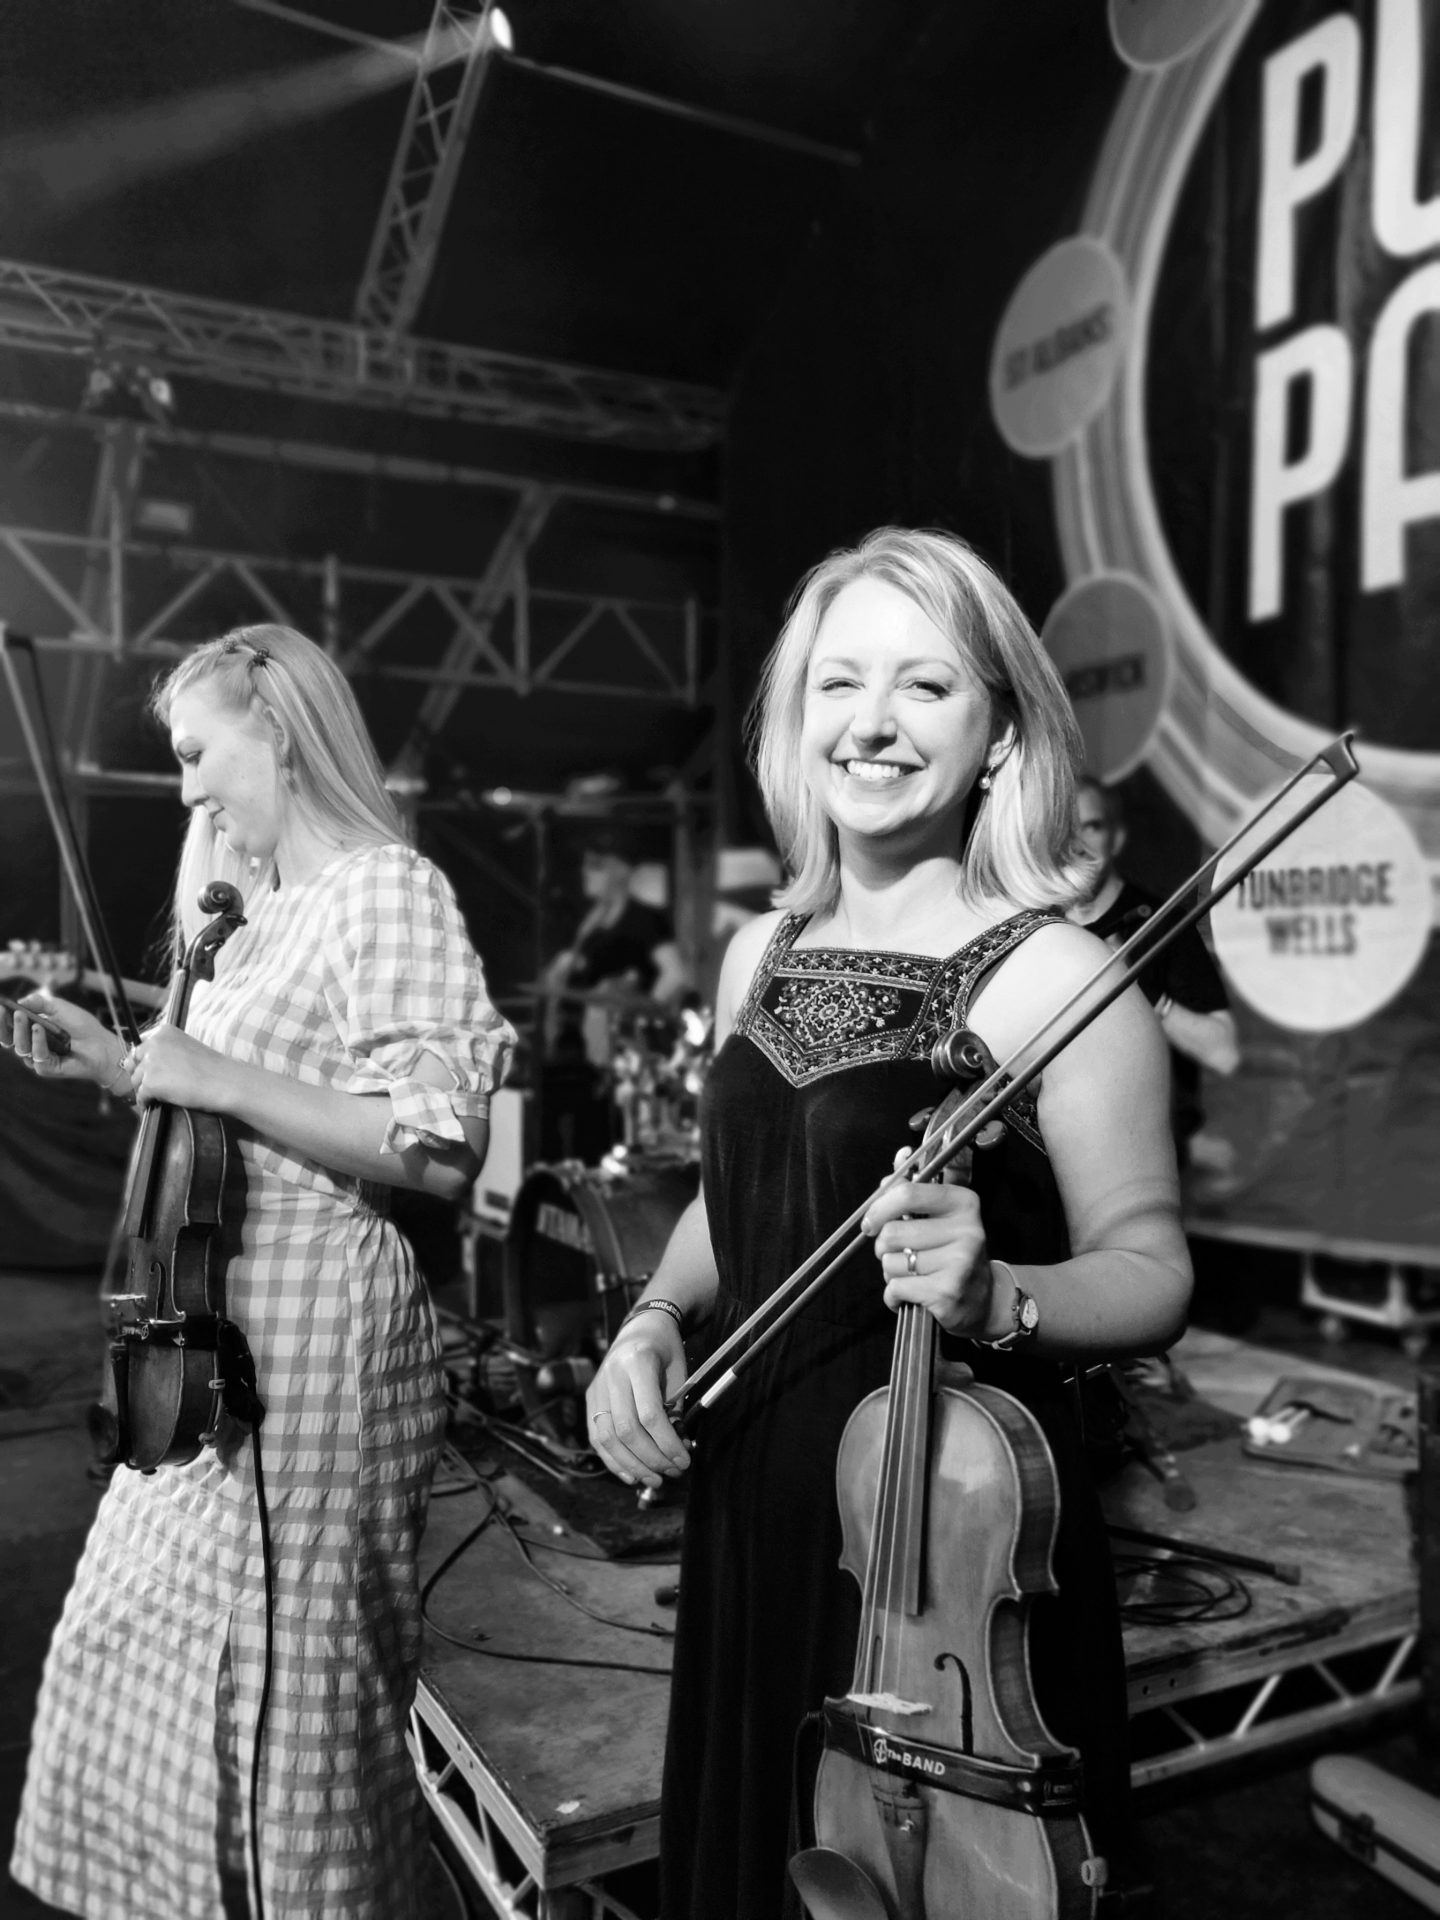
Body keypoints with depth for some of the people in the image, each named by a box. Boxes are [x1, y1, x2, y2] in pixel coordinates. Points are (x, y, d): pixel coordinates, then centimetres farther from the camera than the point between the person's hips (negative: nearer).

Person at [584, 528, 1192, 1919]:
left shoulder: (1049, 975, -14)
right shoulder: (760, 953, 4)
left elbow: (1149, 1275, -10)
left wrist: (996, 1295, -29)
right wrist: (657, 1317, -2)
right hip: (749, 1507, 6)